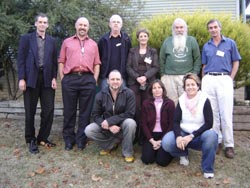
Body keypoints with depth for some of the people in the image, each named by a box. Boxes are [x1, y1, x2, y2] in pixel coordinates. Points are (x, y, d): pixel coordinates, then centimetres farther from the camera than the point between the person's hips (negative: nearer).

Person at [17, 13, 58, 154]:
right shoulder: (26, 38, 5)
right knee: (30, 111, 5)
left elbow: (54, 61, 10)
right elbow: (21, 59, 0)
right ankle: (31, 140, 18)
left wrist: (54, 78, -1)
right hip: (31, 78, -2)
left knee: (49, 111, 2)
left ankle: (42, 138, 18)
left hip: (47, 79, 2)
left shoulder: (52, 41, 12)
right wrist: (22, 78, -9)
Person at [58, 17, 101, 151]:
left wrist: (95, 79, 1)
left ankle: (81, 140, 13)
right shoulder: (67, 42, 14)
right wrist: (62, 78, -1)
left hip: (88, 79, 1)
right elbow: (61, 62, 8)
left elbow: (97, 64, 12)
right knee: (69, 110, 4)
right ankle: (69, 140, 15)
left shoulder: (93, 44, 17)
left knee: (85, 111, 3)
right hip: (69, 79, -1)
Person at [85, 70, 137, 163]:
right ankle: (112, 144, 1)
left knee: (130, 123, -35)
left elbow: (129, 114, -19)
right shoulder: (101, 95, -6)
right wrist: (109, 126, -23)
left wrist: (109, 121, -25)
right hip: (107, 127, 2)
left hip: (122, 125, -2)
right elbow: (95, 115, -6)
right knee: (88, 130, -21)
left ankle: (128, 153, -12)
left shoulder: (129, 93, -13)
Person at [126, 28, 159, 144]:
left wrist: (145, 76, -13)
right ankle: (134, 135, 2)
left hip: (148, 83, 0)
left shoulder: (153, 51, 13)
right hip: (134, 82, 0)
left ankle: (144, 136, 3)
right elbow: (128, 67, 5)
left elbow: (155, 67, 3)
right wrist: (137, 77, -11)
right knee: (135, 109, -7)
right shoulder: (132, 51, 14)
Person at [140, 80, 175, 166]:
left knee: (162, 161, -18)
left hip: (165, 135, -1)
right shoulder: (146, 103, 1)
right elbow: (143, 123, -1)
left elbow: (172, 124, -4)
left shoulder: (170, 103, -2)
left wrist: (161, 141, -12)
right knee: (147, 159, -16)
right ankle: (153, 147, 16)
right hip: (151, 135, 1)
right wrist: (152, 141, -11)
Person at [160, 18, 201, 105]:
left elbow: (197, 59, 7)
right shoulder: (167, 41, 12)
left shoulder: (192, 41, 9)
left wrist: (194, 74, -2)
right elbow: (162, 60, 13)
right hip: (169, 77, 1)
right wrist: (162, 74, 6)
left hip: (187, 77, -1)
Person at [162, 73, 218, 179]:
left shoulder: (204, 100, -7)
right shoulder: (181, 100, 1)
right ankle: (183, 154, 9)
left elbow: (209, 123, -14)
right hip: (183, 133, 2)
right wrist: (178, 136, -24)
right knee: (166, 142, -27)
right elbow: (176, 121, -4)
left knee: (211, 135, -36)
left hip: (199, 135, -2)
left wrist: (191, 136, -23)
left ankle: (207, 169, -13)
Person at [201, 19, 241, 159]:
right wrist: (204, 82, 9)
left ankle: (229, 145, 4)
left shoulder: (230, 43, 7)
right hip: (208, 80, 3)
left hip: (224, 80, -3)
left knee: (226, 114, -5)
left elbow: (236, 62, 7)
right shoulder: (206, 46, 14)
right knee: (212, 113, 6)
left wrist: (230, 79, -2)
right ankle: (216, 141, 17)